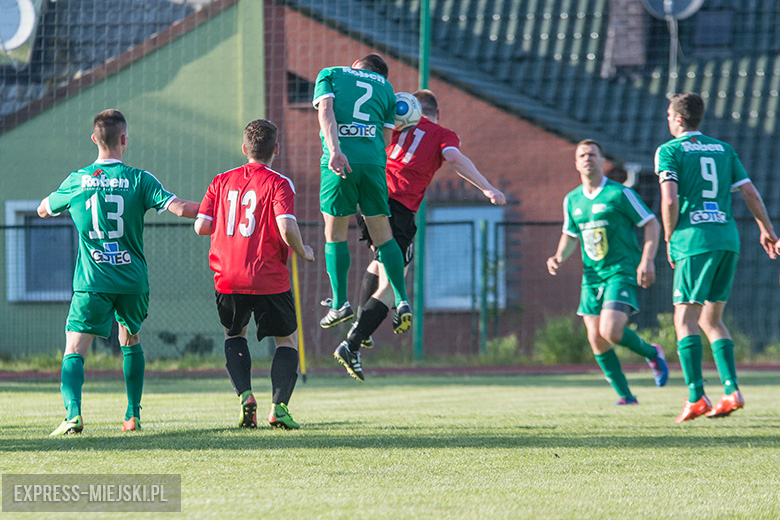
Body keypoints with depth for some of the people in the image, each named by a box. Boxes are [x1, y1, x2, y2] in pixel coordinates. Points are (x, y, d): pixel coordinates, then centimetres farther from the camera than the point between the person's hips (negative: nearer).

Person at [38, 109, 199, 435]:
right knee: (130, 341, 24)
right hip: (133, 280, 1)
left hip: (91, 283, -1)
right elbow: (180, 208, -12)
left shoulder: (76, 181, 0)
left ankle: (73, 412, -27)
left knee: (74, 350, -4)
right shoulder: (139, 180, -4)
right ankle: (133, 415, 23)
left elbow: (43, 210, 17)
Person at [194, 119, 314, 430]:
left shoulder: (222, 182, 6)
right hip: (269, 281, -3)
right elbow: (286, 228, -19)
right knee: (288, 340, 14)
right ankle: (279, 406, -4)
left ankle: (245, 396, 4)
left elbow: (201, 226, 4)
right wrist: (303, 252, 1)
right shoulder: (278, 183, -6)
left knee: (234, 334, 26)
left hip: (228, 279, 3)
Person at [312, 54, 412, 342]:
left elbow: (325, 109, -4)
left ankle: (340, 303, 3)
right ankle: (402, 301, 3)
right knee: (382, 234, 10)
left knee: (335, 234, 8)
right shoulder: (385, 86, 23)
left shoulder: (330, 75, 16)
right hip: (374, 161, 2)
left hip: (340, 161, -2)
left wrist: (335, 150, -16)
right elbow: (386, 137, 17)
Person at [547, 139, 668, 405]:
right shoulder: (572, 200, 10)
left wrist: (647, 260, -15)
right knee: (596, 340, -2)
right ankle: (625, 396, 11)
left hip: (621, 271, -6)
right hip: (592, 275, 6)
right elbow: (570, 234, 25)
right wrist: (559, 256, 5)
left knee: (611, 332, -22)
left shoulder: (619, 194, -8)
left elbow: (652, 224, -4)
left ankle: (651, 353, 8)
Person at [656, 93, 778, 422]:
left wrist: (669, 240, 0)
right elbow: (751, 193, 13)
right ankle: (732, 391, 2)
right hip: (727, 238, 6)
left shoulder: (669, 151, 0)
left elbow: (670, 199, -12)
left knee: (685, 321, -2)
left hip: (695, 239, -6)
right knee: (711, 320, 14)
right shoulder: (723, 149, 16)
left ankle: (696, 398, -12)